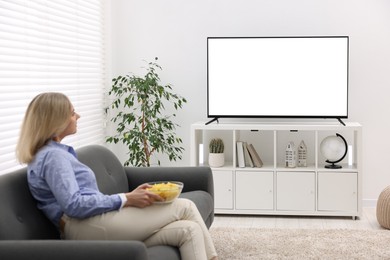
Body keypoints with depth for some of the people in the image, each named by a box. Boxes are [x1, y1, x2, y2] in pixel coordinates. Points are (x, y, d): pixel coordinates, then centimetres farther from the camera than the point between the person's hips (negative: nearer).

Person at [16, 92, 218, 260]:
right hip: (87, 228, -10)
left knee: (188, 230, -4)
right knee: (185, 207, -7)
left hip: (95, 226, 10)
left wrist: (130, 196, 11)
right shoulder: (52, 156, -8)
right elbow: (74, 205, -20)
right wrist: (126, 199, -17)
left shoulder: (56, 152, 24)